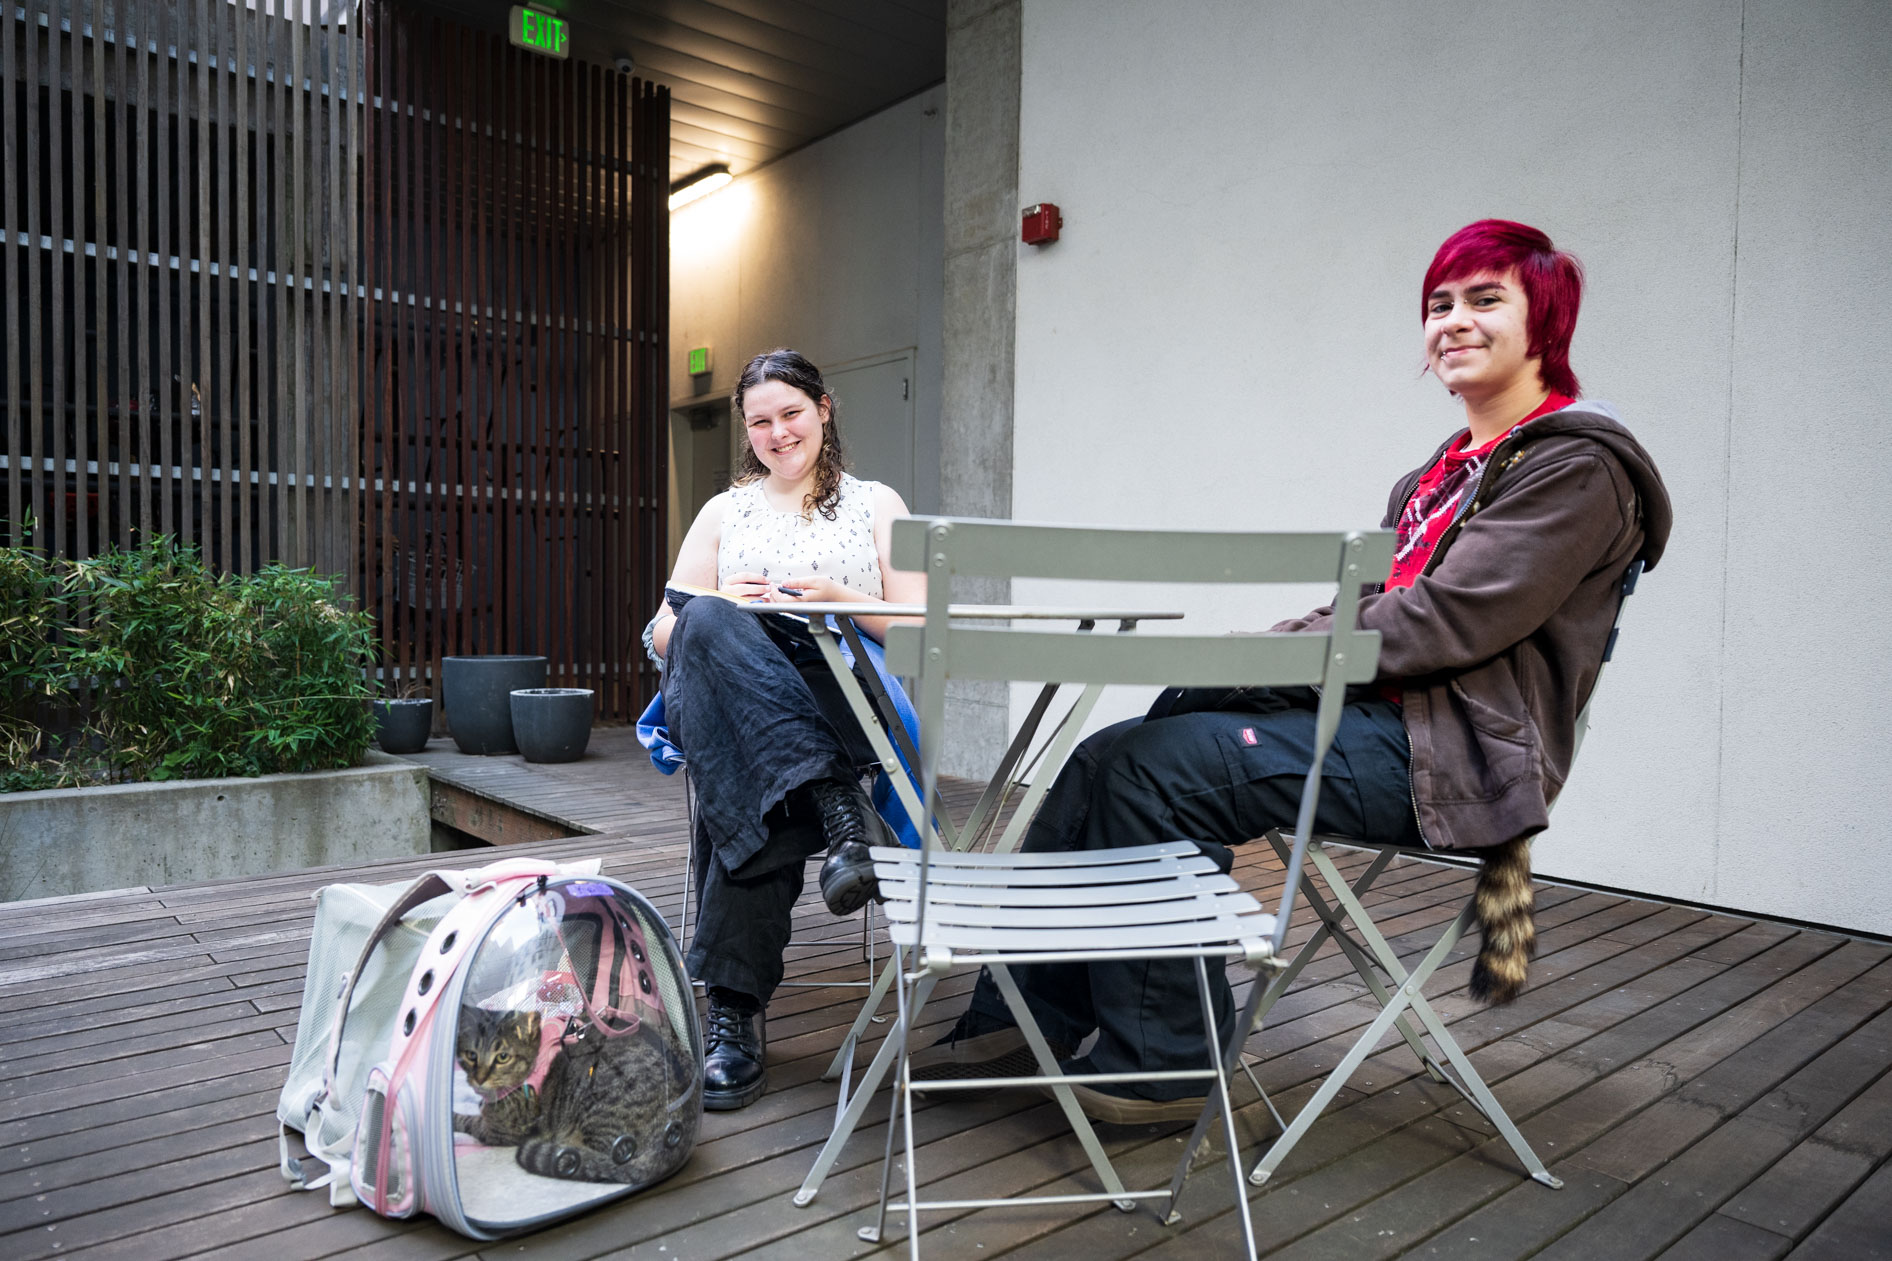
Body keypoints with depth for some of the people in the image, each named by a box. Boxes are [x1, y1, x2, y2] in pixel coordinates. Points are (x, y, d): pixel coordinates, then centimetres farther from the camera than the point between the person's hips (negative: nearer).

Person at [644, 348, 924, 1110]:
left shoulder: (877, 504, 20)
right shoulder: (723, 512, 25)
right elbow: (661, 638, 16)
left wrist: (844, 603, -11)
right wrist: (723, 611, -7)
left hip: (842, 700, -1)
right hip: (725, 698, 2)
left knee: (752, 782, -38)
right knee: (708, 624, -36)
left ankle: (733, 1013, -31)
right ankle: (840, 808, -44)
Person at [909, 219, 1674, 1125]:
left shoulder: (1576, 468, -6)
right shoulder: (1452, 466, 22)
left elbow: (1447, 622, -17)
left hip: (1452, 751, -8)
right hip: (1379, 717, 9)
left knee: (1160, 768, -23)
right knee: (1107, 754, -8)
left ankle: (1162, 1066, -8)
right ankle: (1023, 1021, -3)